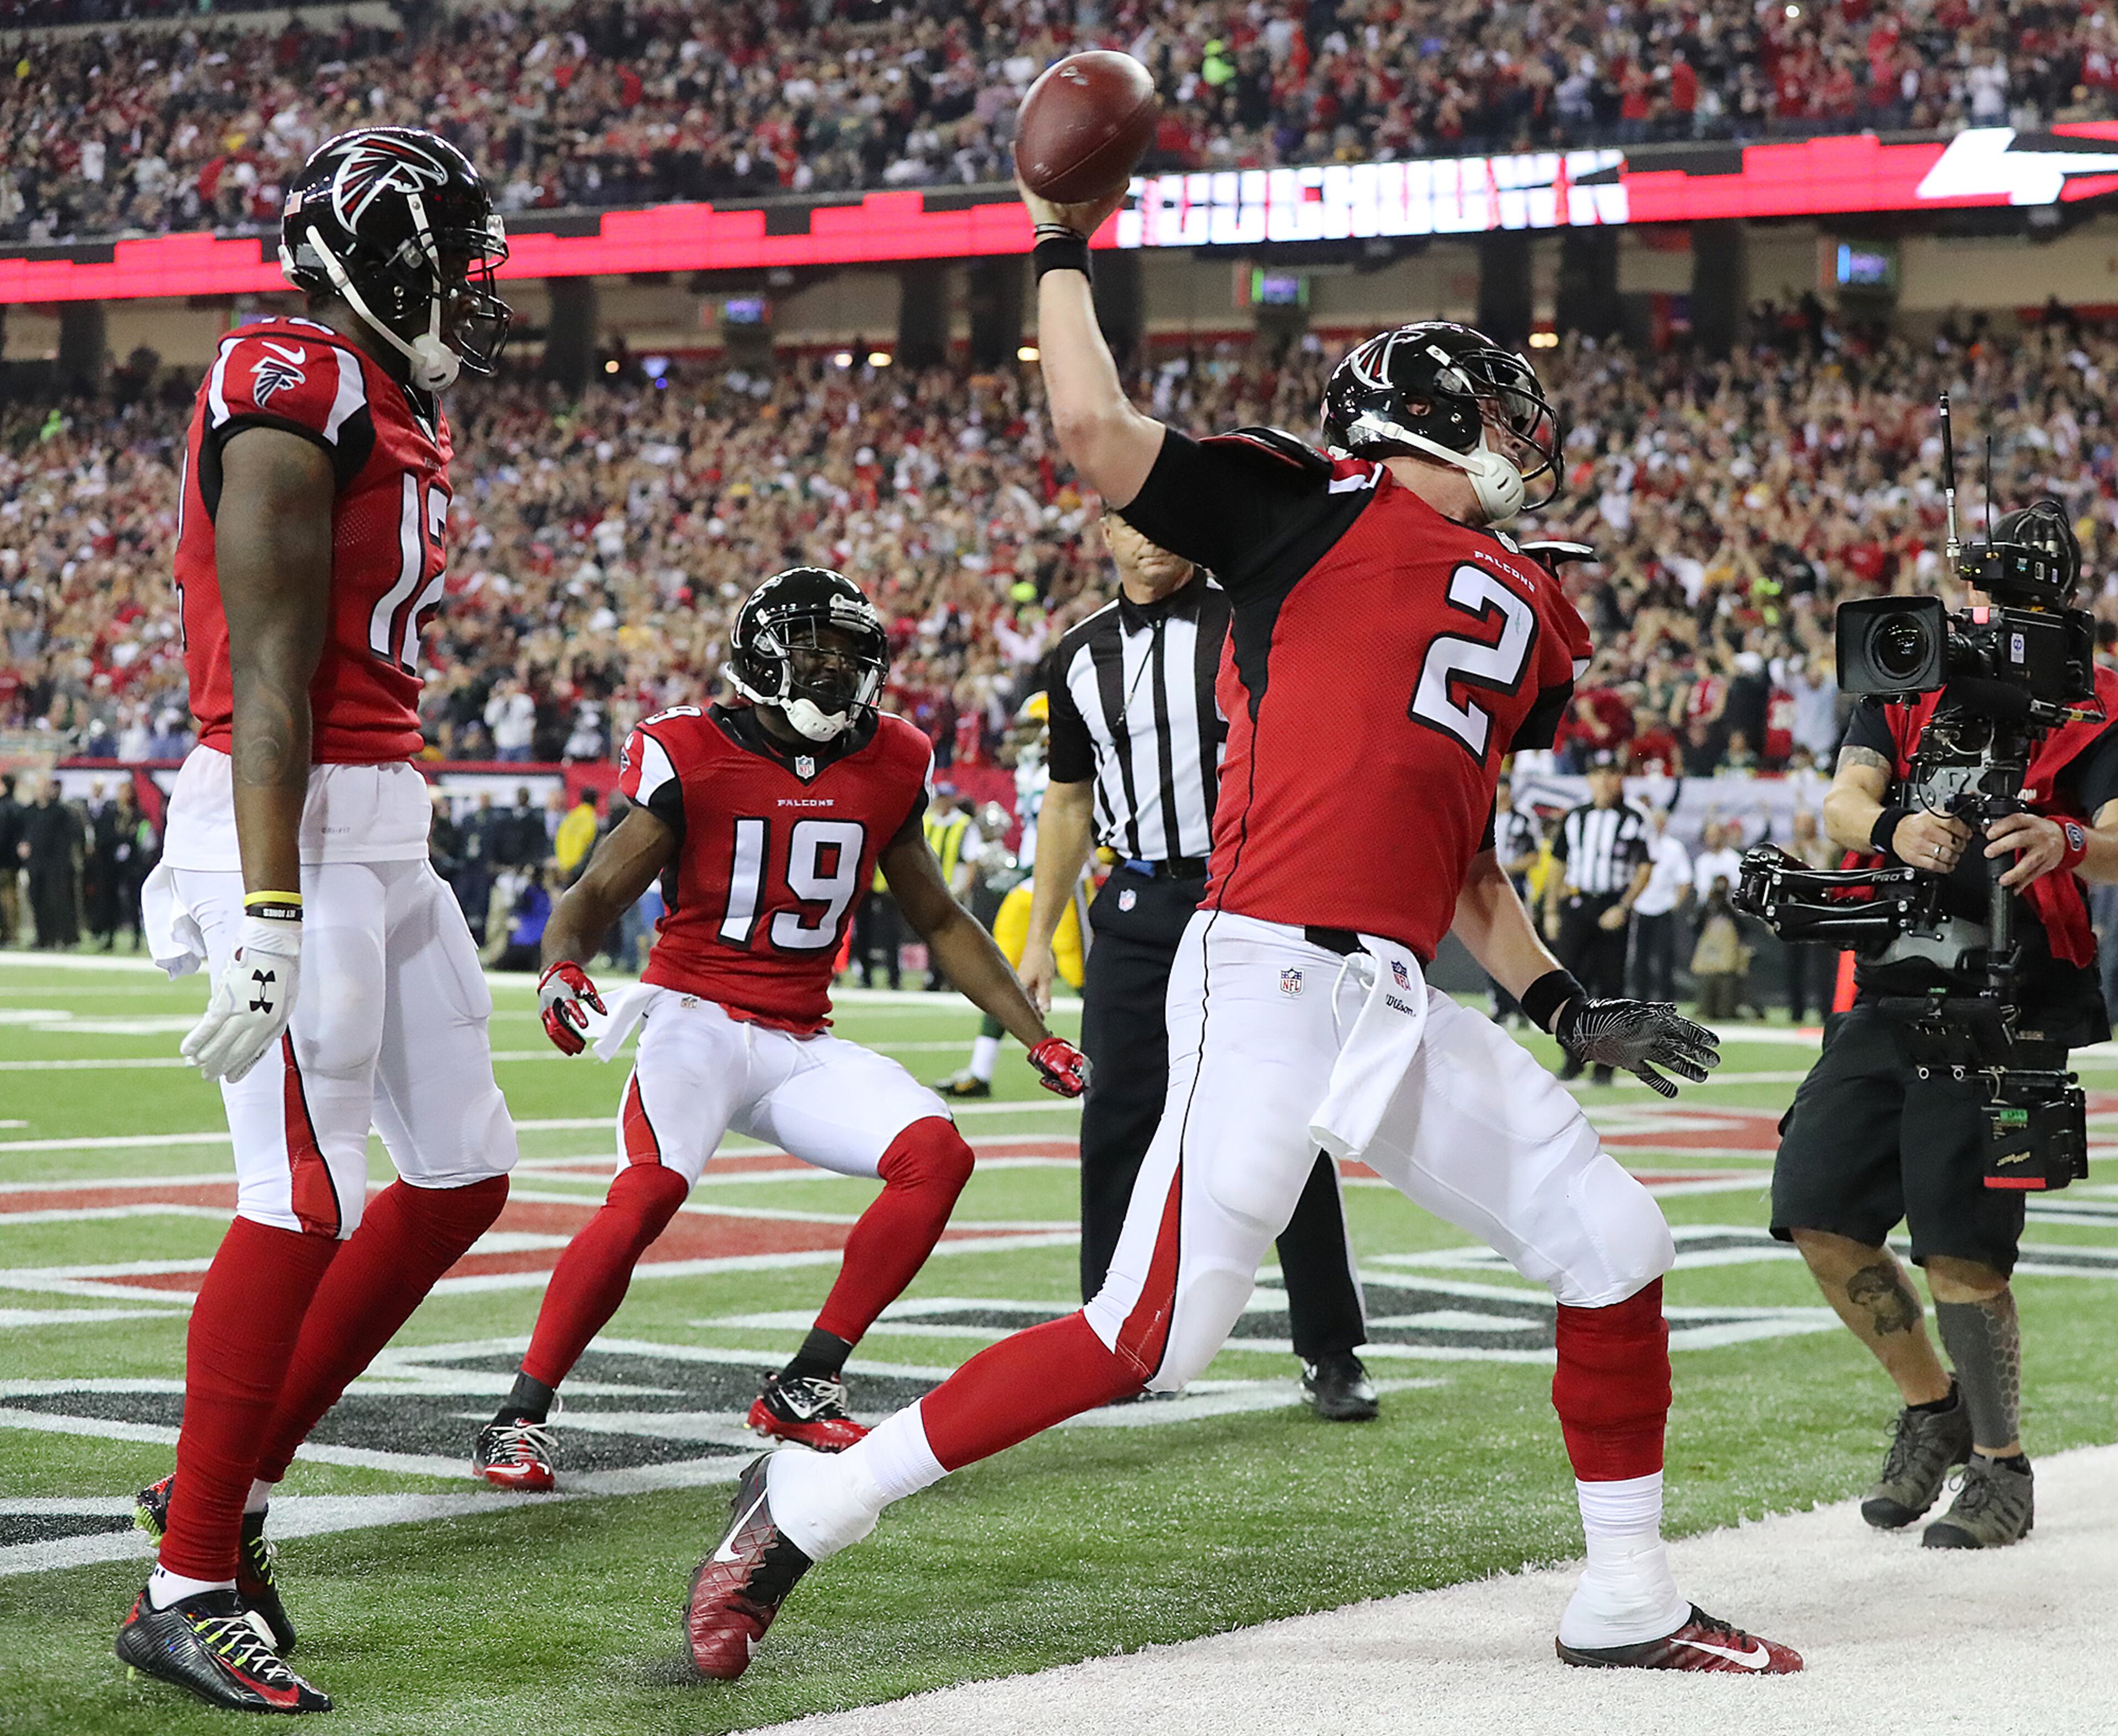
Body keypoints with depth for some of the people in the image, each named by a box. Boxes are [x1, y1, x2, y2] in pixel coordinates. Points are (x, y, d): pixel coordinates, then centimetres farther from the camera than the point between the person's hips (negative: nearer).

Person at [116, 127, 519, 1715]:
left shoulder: (389, 411, 16)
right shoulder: (297, 405, -13)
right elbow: (267, 688, -19)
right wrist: (268, 917, -23)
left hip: (382, 832, 10)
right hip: (293, 827, -10)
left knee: (464, 1176, 11)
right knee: (308, 1202, -9)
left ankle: (235, 1480, 19)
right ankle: (190, 1585, -1)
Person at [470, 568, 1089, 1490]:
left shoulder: (887, 765, 7)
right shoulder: (691, 755, -8)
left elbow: (939, 920, 18)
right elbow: (596, 894, -6)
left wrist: (1038, 1038, 15)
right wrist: (561, 966, -29)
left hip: (802, 1044, 5)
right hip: (697, 1016, -5)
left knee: (937, 1154, -16)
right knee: (649, 1190, -30)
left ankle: (803, 1388, -7)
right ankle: (523, 1413, -16)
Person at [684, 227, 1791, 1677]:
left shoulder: (1526, 616, 24)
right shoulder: (1324, 506, 2)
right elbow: (1095, 428, -9)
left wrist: (1566, 1008, 18)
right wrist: (1063, 250, 3)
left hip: (1406, 1006, 8)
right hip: (1273, 977, -8)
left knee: (1614, 1249, 6)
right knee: (1151, 1343, -10)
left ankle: (1628, 1605, 20)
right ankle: (806, 1506, 3)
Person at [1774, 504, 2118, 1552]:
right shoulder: (1902, 688, 13)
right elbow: (1844, 801, -3)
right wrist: (1894, 827, -27)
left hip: (2004, 1004, -5)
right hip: (1887, 991, 5)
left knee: (1957, 1247, -11)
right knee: (1818, 1214, 1)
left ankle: (1999, 1467, 5)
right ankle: (1930, 1405, 23)